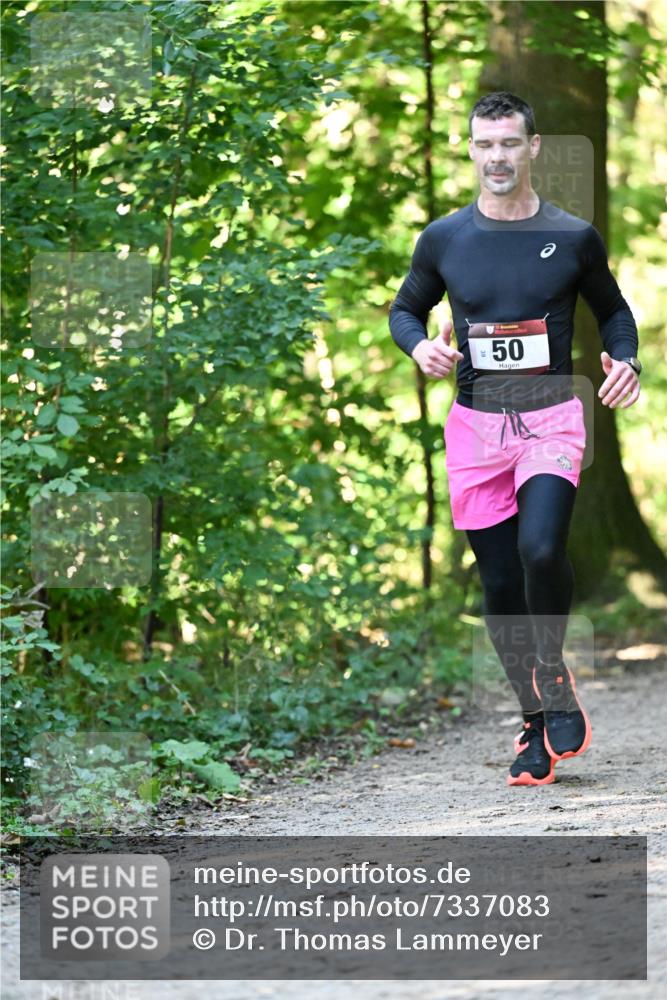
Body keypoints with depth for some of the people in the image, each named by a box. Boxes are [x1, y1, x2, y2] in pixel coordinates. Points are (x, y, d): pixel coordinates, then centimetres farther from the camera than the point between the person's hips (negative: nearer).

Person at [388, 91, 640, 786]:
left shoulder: (574, 237, 0)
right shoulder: (443, 239, 3)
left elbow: (613, 310, 14)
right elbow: (404, 309, 16)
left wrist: (626, 361, -6)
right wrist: (419, 346, -6)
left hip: (551, 418, -2)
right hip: (475, 423, 2)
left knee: (541, 550, -26)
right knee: (500, 582, 4)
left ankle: (554, 678, -1)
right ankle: (537, 721, 19)